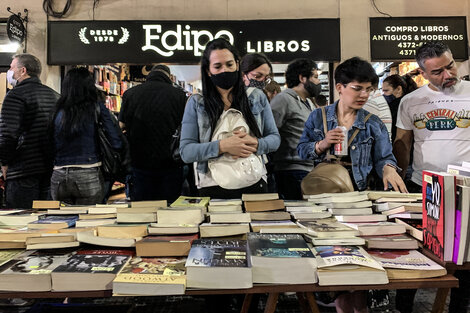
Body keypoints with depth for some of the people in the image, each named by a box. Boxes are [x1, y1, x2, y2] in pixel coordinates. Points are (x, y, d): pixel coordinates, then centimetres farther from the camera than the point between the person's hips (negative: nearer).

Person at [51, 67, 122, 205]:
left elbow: (51, 146, 7)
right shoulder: (96, 107, -4)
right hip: (88, 176, -3)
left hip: (58, 177, 3)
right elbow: (116, 141, -9)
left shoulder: (58, 111, 5)